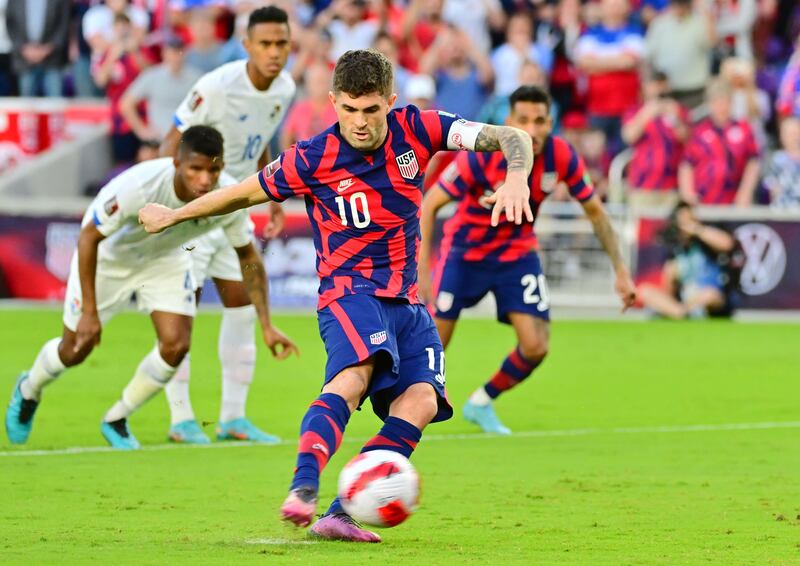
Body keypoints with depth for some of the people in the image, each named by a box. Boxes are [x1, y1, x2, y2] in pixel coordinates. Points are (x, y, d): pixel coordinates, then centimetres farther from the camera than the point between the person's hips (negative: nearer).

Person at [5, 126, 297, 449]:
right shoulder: (138, 186, -41)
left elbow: (249, 258, -9)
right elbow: (88, 237, -28)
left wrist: (267, 326, -13)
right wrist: (89, 311, -29)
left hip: (166, 259, 3)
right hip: (109, 254, -3)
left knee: (176, 346, -14)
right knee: (74, 350, 6)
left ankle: (116, 420, 12)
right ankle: (29, 391, 42)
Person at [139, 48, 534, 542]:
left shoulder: (415, 130, -3)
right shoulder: (312, 160, -10)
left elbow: (514, 138, -5)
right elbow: (245, 193, 8)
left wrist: (516, 177, -27)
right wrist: (174, 216, 18)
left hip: (407, 301, 4)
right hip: (349, 292, -4)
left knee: (422, 400, -20)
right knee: (354, 375, -35)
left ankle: (343, 515, -24)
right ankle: (302, 491, -50)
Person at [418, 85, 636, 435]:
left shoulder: (562, 157, -19)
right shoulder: (481, 155, -29)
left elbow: (595, 212, -3)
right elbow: (429, 205, -21)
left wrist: (620, 270, -6)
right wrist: (422, 269, -27)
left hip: (517, 254, 3)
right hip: (465, 252, -3)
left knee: (535, 347, -9)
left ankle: (481, 403, 17)